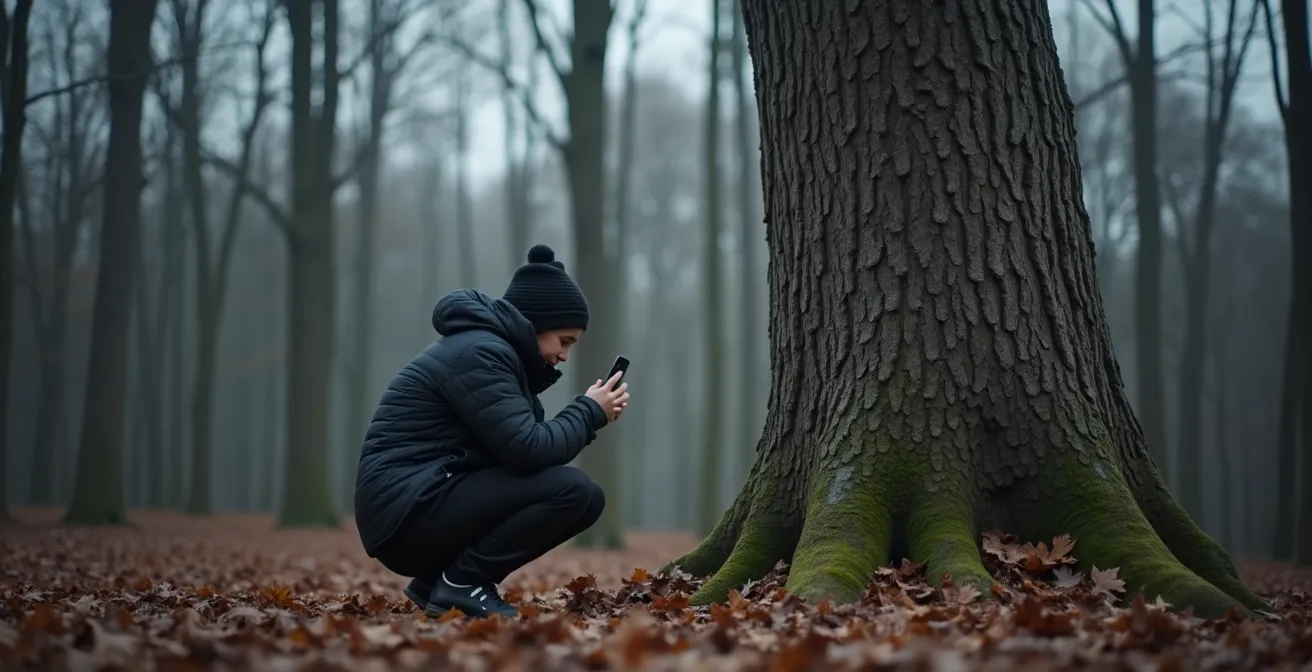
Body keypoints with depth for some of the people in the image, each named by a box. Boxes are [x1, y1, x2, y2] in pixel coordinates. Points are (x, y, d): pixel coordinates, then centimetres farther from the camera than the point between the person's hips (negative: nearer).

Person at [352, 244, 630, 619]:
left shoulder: (493, 350, 17)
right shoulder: (480, 352, -14)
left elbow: (521, 444, 17)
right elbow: (529, 451, -21)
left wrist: (588, 418, 4)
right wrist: (590, 411, -6)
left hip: (420, 508, 10)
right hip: (407, 512, -10)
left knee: (587, 499, 8)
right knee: (570, 490, -20)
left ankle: (440, 577, 6)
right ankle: (460, 584, -11)